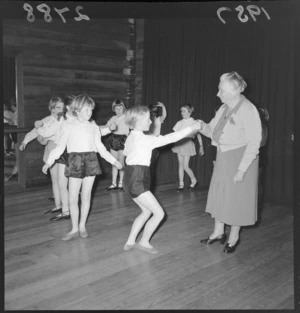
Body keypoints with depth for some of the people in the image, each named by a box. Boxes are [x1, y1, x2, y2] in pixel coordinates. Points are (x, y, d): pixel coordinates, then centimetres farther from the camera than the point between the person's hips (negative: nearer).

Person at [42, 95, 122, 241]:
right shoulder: (68, 127, 2)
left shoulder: (94, 127, 7)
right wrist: (49, 162, -8)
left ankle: (82, 226, 23)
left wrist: (114, 161, 11)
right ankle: (74, 229, 15)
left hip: (91, 161, 2)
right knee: (72, 199, 1)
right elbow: (59, 147, 2)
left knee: (86, 197, 8)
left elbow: (100, 148, 13)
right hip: (75, 162, -1)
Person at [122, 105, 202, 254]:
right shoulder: (143, 139, -18)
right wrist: (191, 128, -15)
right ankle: (144, 242, 15)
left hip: (131, 179, 10)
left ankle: (130, 242, 24)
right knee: (159, 213, 0)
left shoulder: (131, 137, 10)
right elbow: (169, 138, -20)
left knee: (146, 211, 20)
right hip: (137, 181, -10)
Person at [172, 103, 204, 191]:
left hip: (188, 143, -4)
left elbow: (198, 135, 0)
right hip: (179, 144, 4)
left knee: (186, 166, -6)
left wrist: (201, 146, -1)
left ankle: (194, 180, 17)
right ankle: (181, 184, 14)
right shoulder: (179, 123, 8)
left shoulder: (193, 122, -3)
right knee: (180, 165, 6)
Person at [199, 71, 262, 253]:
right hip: (223, 157, 7)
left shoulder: (248, 110, -18)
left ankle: (234, 237, 24)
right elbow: (212, 130, 11)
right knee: (219, 194, 13)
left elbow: (254, 142, -19)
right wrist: (203, 126, -12)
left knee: (236, 198, 5)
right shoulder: (224, 108, 5)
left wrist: (241, 169, -21)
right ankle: (219, 232, 30)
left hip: (240, 158, -7)